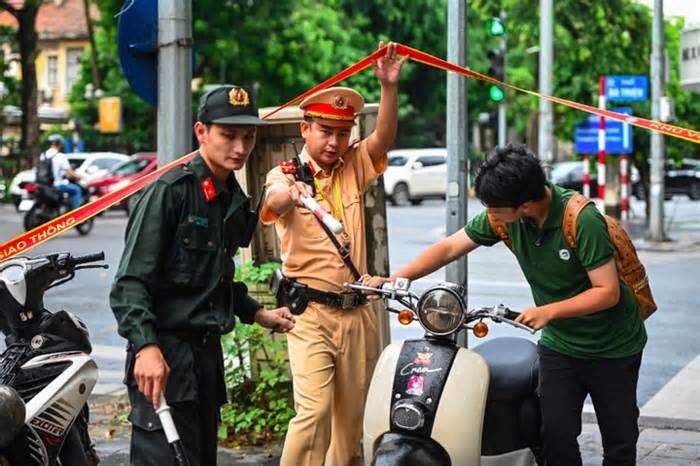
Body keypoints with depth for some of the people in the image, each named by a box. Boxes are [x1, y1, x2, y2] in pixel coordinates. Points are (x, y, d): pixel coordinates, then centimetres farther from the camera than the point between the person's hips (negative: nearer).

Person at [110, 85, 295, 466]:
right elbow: (131, 281, -17)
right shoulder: (171, 190, -10)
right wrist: (146, 347, -28)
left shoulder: (235, 201, 16)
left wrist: (256, 314, 21)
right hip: (164, 354, -8)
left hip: (208, 350, 9)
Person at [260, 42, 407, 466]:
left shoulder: (354, 169, 9)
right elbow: (273, 200, -26)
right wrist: (291, 191, -51)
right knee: (314, 410, -17)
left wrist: (390, 86, -23)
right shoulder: (286, 174, -4)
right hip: (310, 312, -5)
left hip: (357, 313, 5)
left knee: (352, 418, 12)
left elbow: (383, 138, -7)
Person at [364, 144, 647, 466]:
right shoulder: (503, 214, -11)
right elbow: (449, 248, -5)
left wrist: (549, 311, -33)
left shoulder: (582, 220, -27)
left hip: (613, 346, -4)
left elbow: (608, 291, -24)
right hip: (558, 343, 4)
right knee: (556, 435, -5)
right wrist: (392, 279, -15)